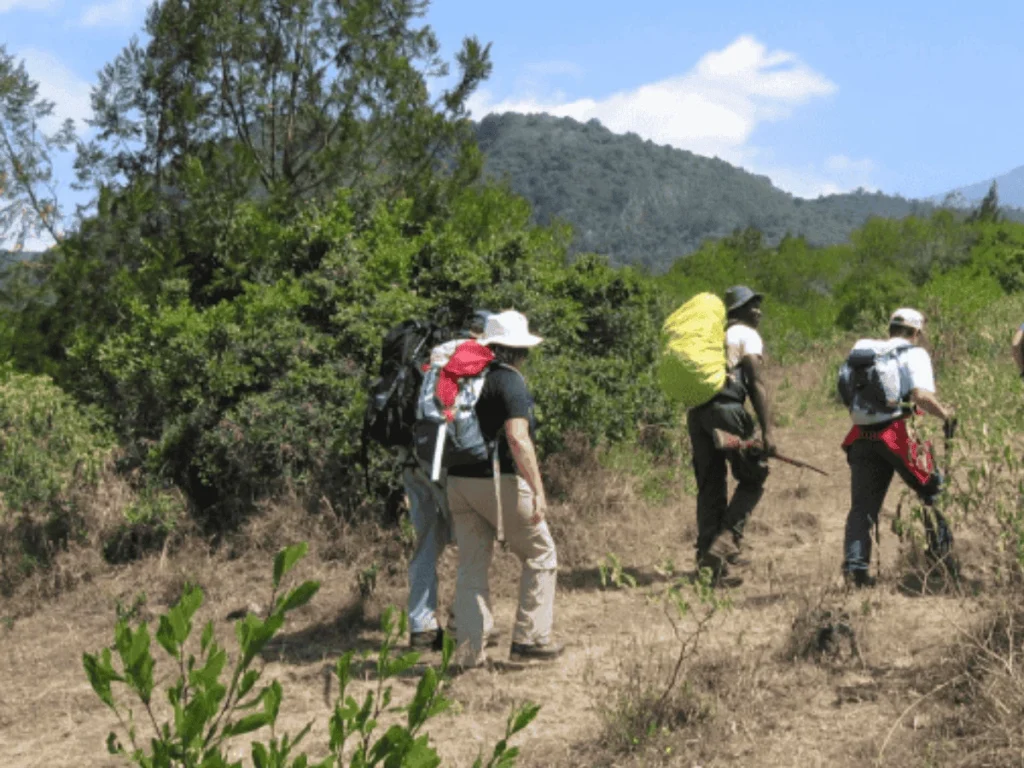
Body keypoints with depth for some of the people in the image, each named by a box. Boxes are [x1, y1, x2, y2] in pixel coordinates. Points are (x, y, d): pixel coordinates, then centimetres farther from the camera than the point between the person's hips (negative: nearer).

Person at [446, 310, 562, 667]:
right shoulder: (509, 381, -10)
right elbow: (517, 437, -21)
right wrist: (538, 489, -20)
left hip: (459, 480, 7)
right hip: (499, 482, -7)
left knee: (471, 567, 10)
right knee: (540, 556, 11)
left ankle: (469, 650, 8)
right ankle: (530, 637, 10)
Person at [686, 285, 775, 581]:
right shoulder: (748, 336, 5)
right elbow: (757, 384, -6)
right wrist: (767, 430, -10)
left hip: (696, 410, 7)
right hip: (725, 407, -7)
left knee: (710, 484, 11)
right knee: (753, 478, 6)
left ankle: (707, 554, 9)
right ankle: (726, 540, -8)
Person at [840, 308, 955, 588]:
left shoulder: (864, 348, 15)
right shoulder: (914, 354, 0)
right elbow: (921, 396, -16)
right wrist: (944, 413, -2)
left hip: (862, 437, 5)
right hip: (897, 434, -4)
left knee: (862, 506, 7)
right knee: (933, 490, 14)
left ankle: (854, 564, -5)